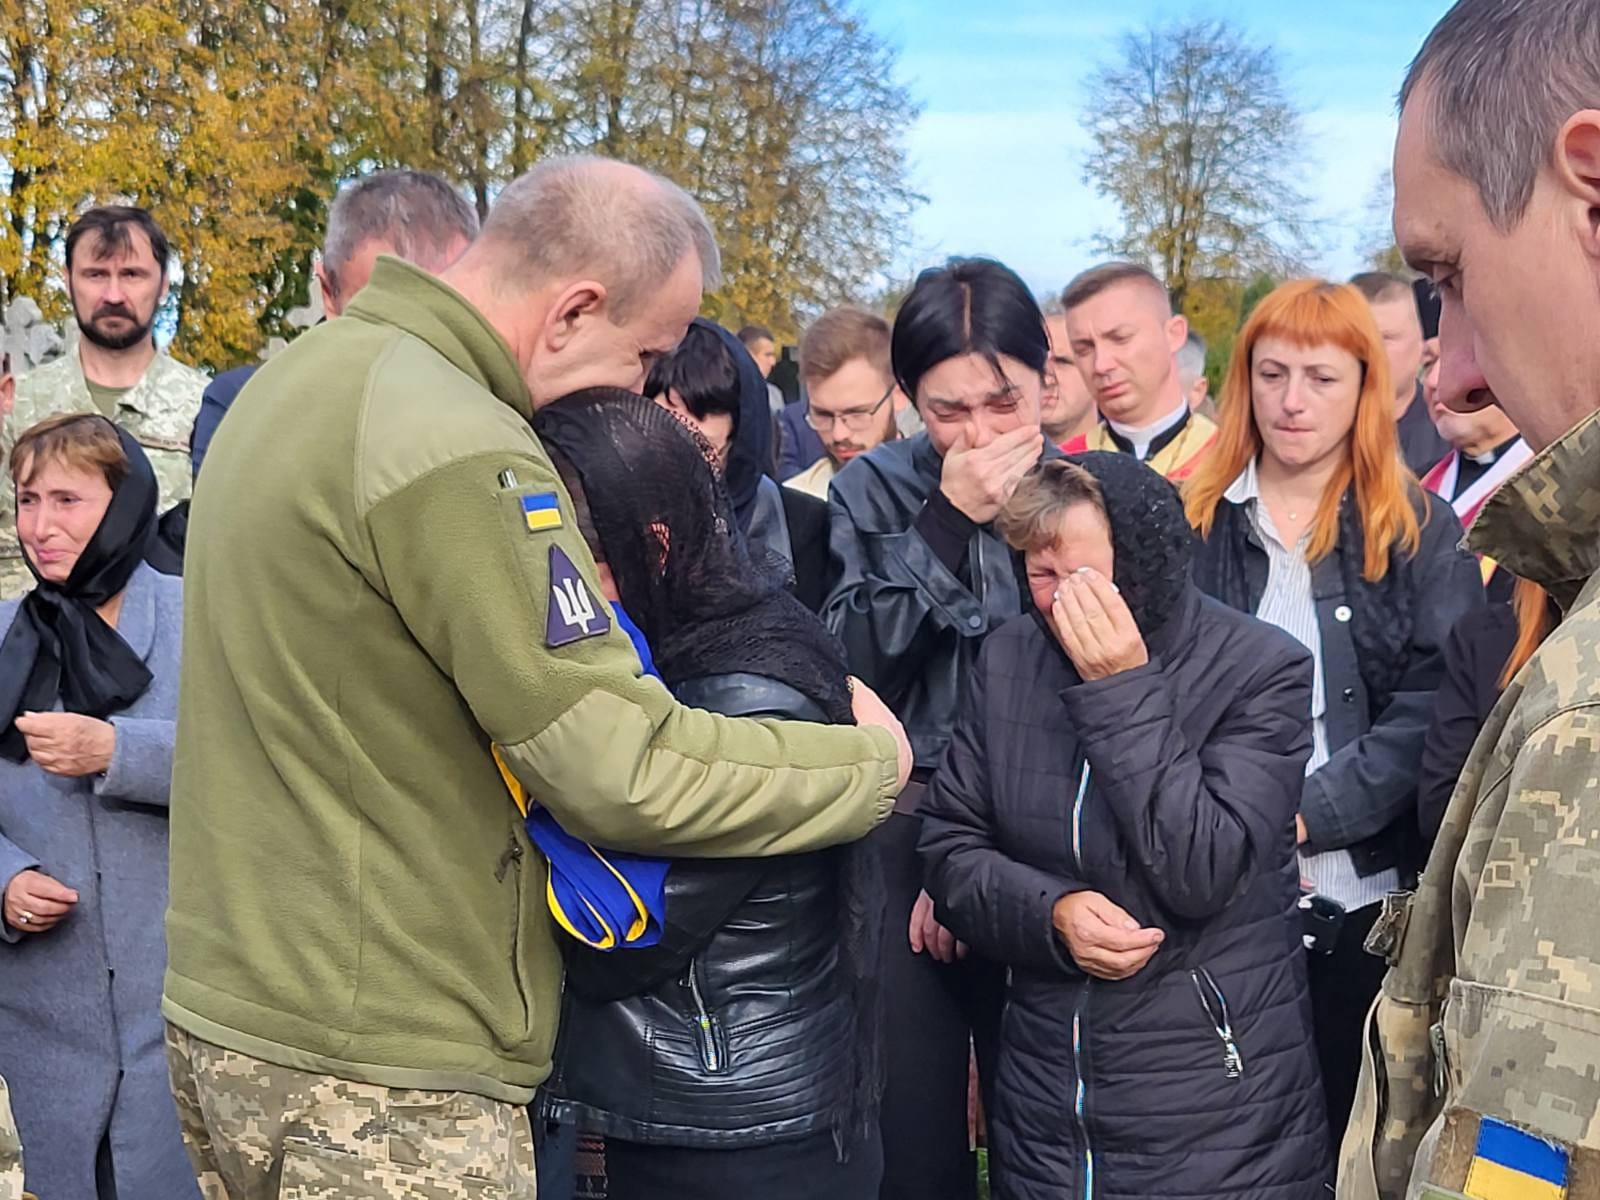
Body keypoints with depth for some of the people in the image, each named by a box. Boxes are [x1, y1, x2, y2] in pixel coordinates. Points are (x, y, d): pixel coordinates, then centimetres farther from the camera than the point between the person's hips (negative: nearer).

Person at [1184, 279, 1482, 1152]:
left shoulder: (1419, 531, 2)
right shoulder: (1191, 521, 5)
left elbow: (1437, 705, -8)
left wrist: (1311, 812, -16)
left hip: (1366, 890, -1)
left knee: (1356, 1133, 11)